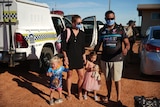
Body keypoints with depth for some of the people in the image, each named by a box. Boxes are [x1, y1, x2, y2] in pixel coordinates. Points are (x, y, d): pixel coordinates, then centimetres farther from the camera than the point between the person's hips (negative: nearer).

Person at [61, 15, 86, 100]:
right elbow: (63, 47, -6)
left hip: (79, 58, 3)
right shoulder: (67, 32, -7)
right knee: (69, 75, 11)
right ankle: (69, 93, 28)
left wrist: (84, 57, 8)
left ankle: (80, 92, 23)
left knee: (81, 76, 3)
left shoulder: (82, 34, 5)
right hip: (69, 58, -3)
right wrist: (65, 57, -11)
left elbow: (83, 47, 11)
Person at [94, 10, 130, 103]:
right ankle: (109, 95, 33)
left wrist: (126, 49, -29)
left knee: (117, 79, 5)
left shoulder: (120, 29, -3)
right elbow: (98, 44, 15)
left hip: (117, 59, -3)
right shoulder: (102, 30, 7)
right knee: (108, 79, 15)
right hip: (105, 59, 3)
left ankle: (118, 99, 19)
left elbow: (127, 43, -7)